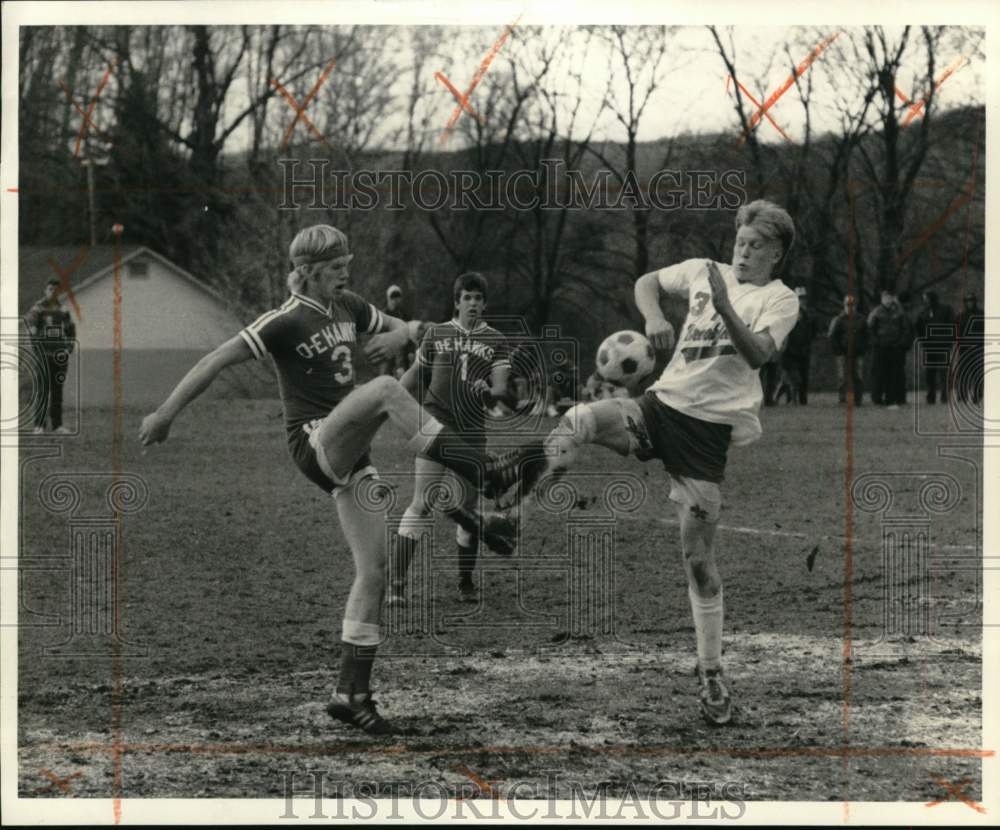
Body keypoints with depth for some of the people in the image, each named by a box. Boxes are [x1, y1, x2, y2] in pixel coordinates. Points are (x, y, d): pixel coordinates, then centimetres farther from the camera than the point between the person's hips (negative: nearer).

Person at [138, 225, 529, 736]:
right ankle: (483, 473, -32)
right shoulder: (287, 321, -11)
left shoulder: (347, 308, 11)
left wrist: (400, 334, -2)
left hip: (349, 455, 8)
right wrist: (166, 414, -14)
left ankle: (352, 694, 7)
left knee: (374, 570, 1)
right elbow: (217, 360, -12)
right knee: (385, 390, -31)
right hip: (315, 442, -8)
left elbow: (407, 328, 23)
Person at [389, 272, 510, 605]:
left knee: (468, 508, 6)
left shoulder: (495, 341, 7)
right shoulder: (436, 334, 7)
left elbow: (501, 386, -3)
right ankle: (397, 582, -10)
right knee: (421, 505, -10)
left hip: (472, 434, 2)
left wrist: (489, 393, -25)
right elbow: (416, 375, 17)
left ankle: (466, 583, 19)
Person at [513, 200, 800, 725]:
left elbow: (758, 353, -18)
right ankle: (516, 501, -31)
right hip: (662, 406, 3)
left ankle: (711, 676, 8)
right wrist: (654, 317, 3)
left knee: (699, 556, -2)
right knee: (581, 419, -30)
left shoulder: (780, 300, -1)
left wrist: (725, 308, -33)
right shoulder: (704, 271, 11)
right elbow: (648, 282, 25)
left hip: (709, 429, -3)